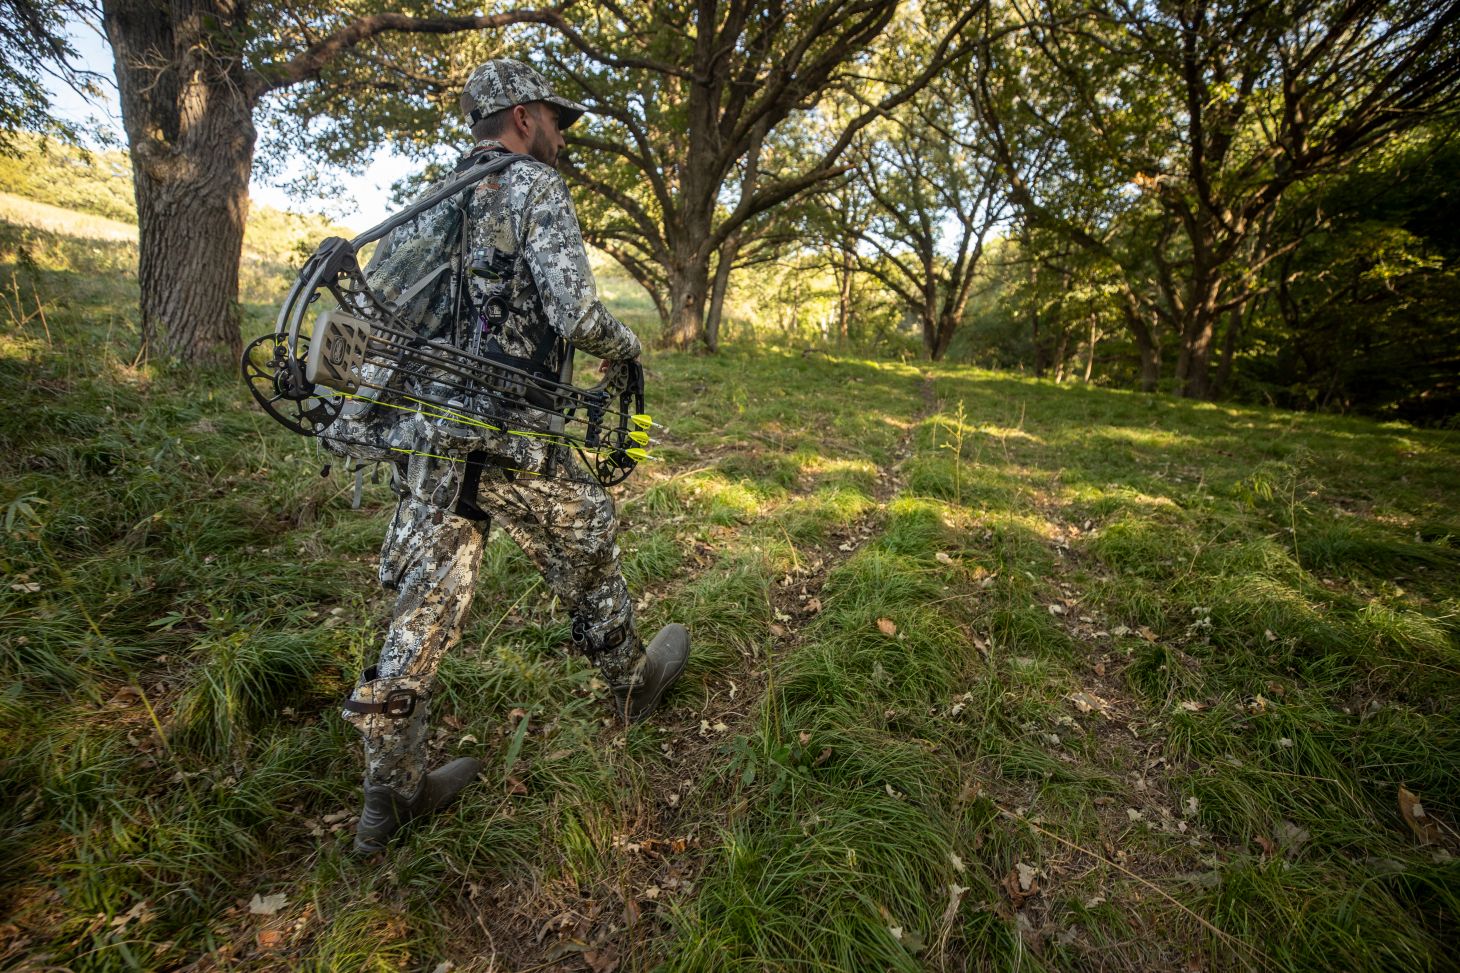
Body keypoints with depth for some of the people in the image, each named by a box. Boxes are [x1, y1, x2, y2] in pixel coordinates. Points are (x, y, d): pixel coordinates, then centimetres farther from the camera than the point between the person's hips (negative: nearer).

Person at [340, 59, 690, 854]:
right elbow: (577, 315, -17)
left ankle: (390, 793, 23)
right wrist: (625, 346, 4)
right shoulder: (535, 186, -3)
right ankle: (632, 685, 36)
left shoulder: (433, 200, 20)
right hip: (509, 437, -7)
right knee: (589, 555, 14)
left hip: (427, 430, 7)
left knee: (425, 606, 11)